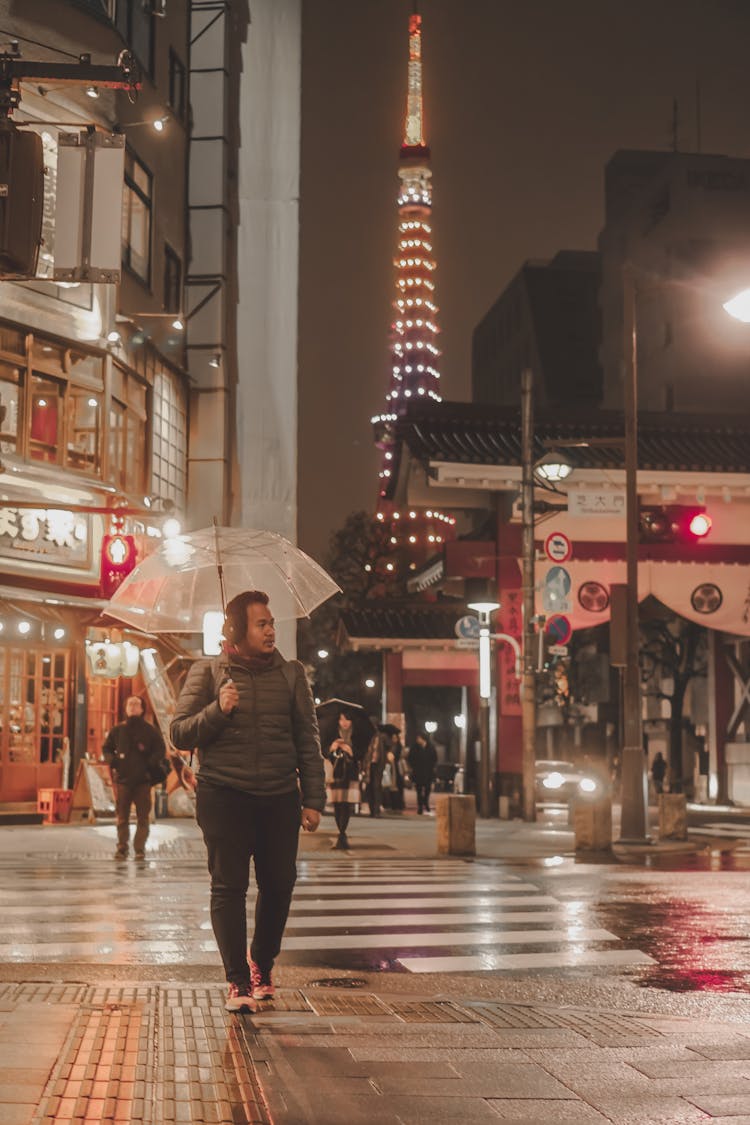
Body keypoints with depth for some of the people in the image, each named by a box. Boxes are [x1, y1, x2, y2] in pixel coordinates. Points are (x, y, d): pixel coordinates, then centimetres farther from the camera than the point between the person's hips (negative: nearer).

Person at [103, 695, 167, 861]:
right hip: (122, 779, 1)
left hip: (143, 780, -1)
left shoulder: (149, 730, 2)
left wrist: (150, 763, -12)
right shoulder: (117, 730, 8)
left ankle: (139, 848, 4)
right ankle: (122, 847, 9)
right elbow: (106, 748, 17)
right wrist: (112, 760, -2)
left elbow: (160, 751, 4)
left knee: (143, 818, -1)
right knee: (122, 817, 3)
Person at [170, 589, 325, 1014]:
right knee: (229, 886, -5)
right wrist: (217, 711, -13)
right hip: (224, 796, -2)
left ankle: (261, 965, 25)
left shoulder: (291, 673, 11)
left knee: (279, 884, 2)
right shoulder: (208, 672, 5)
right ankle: (238, 982, 2)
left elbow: (308, 740, 12)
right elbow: (179, 734, 4)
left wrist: (313, 798, 5)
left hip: (280, 798, 2)